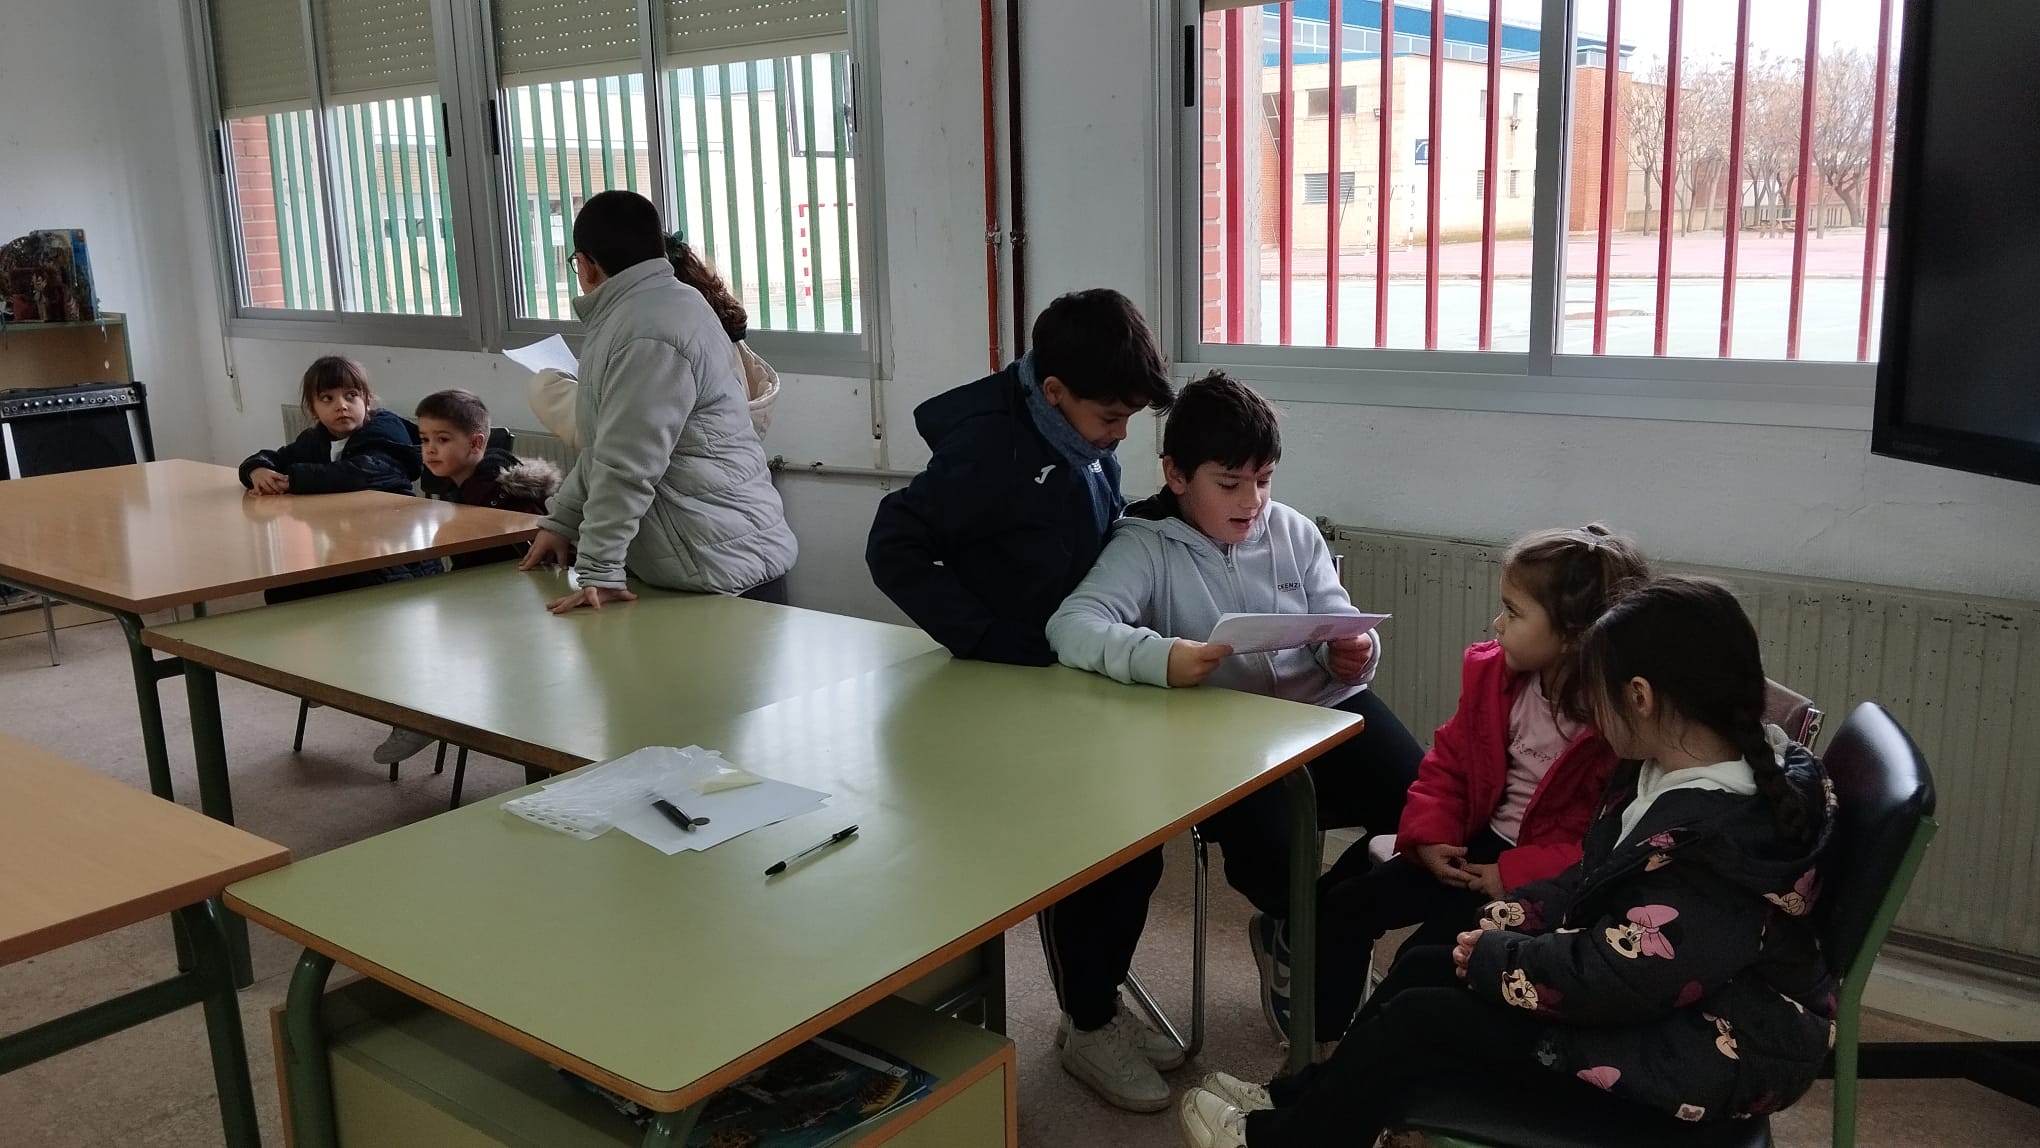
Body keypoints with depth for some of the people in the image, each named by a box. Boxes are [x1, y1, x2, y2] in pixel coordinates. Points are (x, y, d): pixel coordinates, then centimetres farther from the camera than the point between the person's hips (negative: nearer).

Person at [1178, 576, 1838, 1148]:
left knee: (1419, 1020, -7)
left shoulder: (1717, 843, -32)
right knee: (1424, 968, 9)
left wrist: (1486, 956, -16)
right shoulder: (1670, 772, -1)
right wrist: (1506, 920, -3)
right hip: (1659, 992, 10)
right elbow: (1593, 882, 10)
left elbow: (1610, 980, -31)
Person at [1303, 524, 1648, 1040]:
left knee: (1428, 953, -19)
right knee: (1347, 901, 2)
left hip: (1547, 875, -7)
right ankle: (1321, 1034, 16)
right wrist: (1430, 838, -5)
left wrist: (1513, 875, -25)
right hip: (1477, 843, 7)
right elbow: (1449, 760, 8)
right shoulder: (1494, 673, -2)